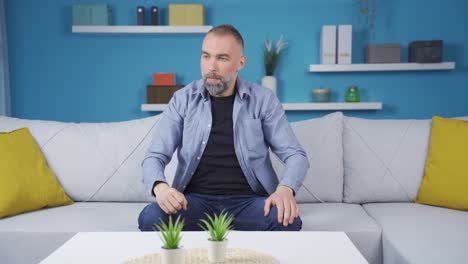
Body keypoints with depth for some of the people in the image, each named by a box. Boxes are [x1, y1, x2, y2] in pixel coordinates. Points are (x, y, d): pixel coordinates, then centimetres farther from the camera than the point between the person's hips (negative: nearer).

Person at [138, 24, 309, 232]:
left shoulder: (263, 100, 2)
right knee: (150, 219, -30)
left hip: (248, 200, 0)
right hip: (196, 199, 1)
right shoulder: (183, 99, 4)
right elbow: (154, 156, 0)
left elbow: (295, 154, 0)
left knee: (288, 222, -31)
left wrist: (285, 189, -23)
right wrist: (160, 187, -24)